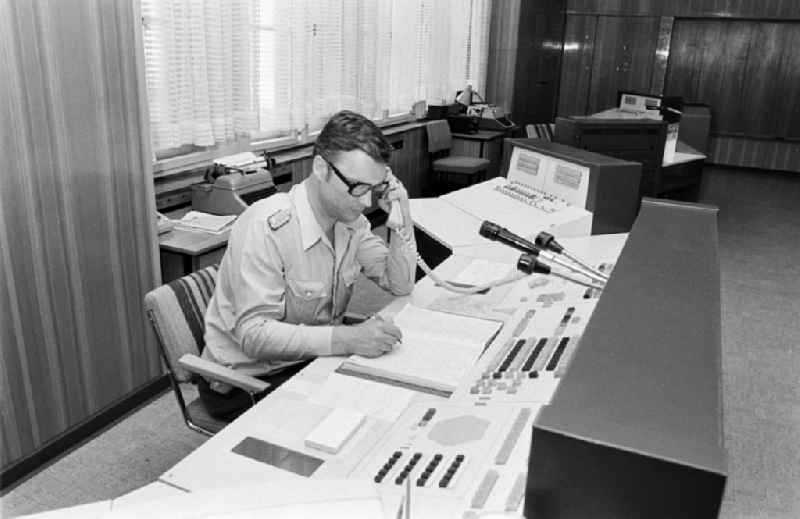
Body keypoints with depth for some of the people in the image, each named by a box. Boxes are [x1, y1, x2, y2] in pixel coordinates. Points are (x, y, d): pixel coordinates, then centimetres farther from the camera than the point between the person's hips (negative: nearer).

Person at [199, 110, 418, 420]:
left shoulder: (350, 219, -2)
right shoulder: (266, 228, -27)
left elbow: (401, 285, 4)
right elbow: (254, 334, -31)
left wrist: (401, 219, -11)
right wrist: (347, 339, -39)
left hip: (313, 359, 7)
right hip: (248, 381, -7)